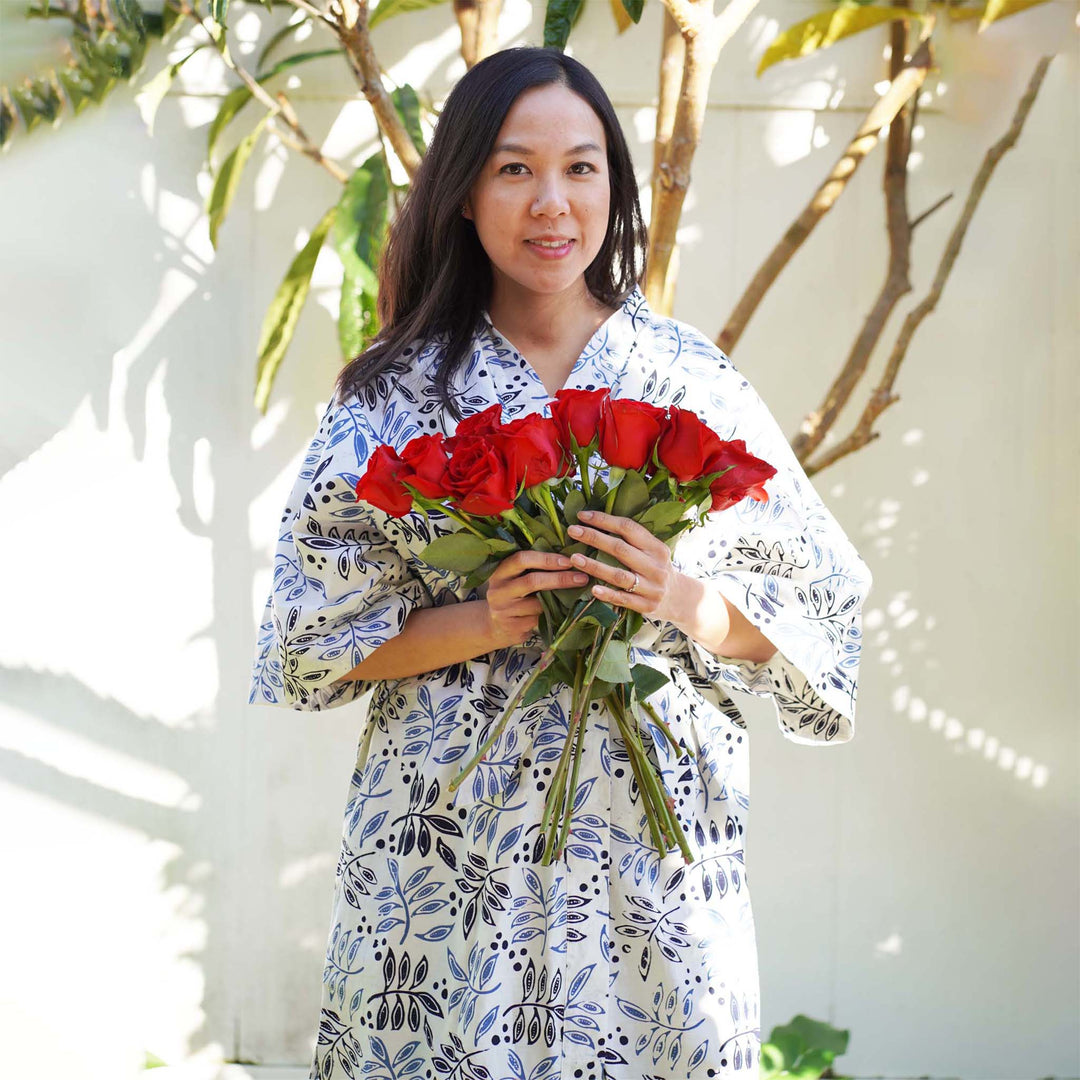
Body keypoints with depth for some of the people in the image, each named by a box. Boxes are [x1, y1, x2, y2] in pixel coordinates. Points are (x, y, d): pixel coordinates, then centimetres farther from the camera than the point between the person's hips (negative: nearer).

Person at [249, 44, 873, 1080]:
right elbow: (321, 631, 1)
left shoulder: (694, 380, 3)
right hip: (449, 835, 0)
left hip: (646, 835, 1)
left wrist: (687, 601, -13)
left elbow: (817, 601, 5)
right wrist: (481, 623, -14)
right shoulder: (397, 394, 1)